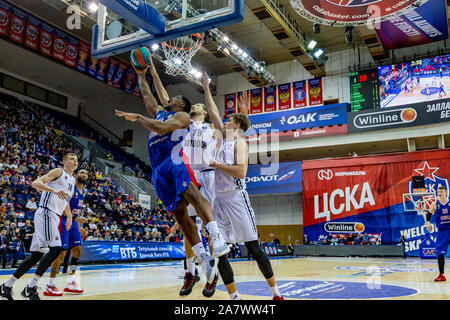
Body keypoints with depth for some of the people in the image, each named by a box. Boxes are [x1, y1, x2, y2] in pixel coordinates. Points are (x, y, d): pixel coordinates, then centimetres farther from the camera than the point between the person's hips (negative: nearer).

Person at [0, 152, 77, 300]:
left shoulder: (72, 180, 23)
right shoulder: (58, 172, -2)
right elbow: (35, 183, -15)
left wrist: (69, 216, 34)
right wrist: (54, 189, -30)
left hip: (54, 217, 9)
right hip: (46, 213, -9)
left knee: (37, 253, 8)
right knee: (56, 248, -20)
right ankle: (30, 288, -13)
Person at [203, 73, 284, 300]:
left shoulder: (240, 143, -6)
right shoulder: (225, 139, 16)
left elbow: (241, 171, -21)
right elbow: (213, 113, 23)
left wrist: (217, 164, -14)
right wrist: (206, 89, 26)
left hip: (236, 198, -8)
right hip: (220, 200, 8)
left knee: (254, 249, -3)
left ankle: (276, 293, 10)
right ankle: (234, 296, 8)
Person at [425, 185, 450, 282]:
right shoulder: (435, 205, 0)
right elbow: (429, 214, 12)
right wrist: (428, 223, -5)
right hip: (441, 231, 1)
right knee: (440, 254, 3)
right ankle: (441, 275, 14)